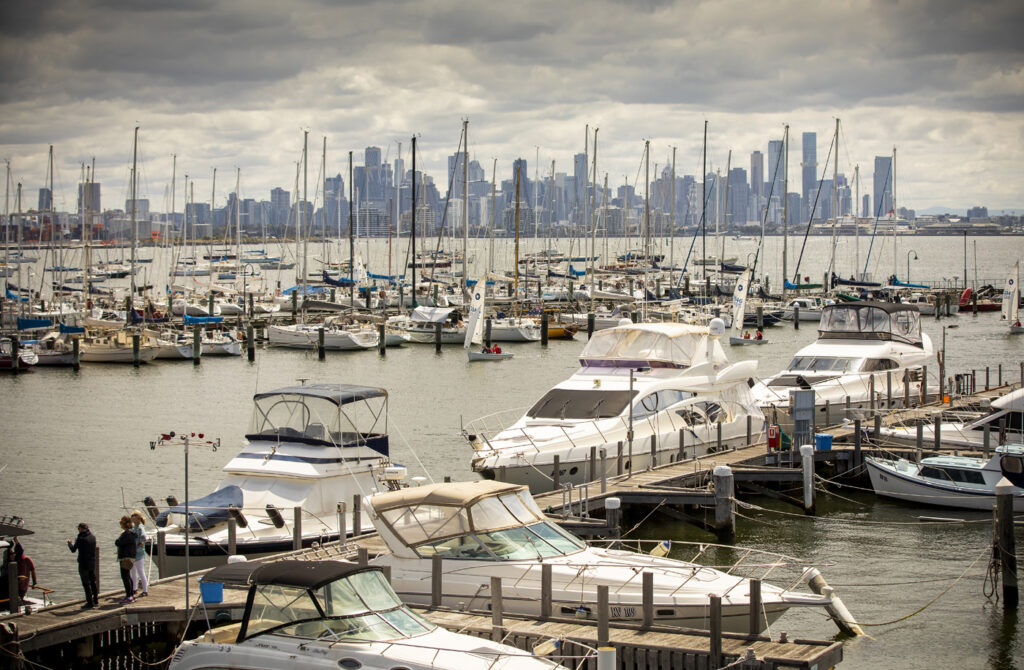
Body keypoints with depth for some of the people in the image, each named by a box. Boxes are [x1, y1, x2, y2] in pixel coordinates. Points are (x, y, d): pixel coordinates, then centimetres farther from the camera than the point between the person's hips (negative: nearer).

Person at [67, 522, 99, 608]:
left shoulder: (81, 539, -17)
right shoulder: (93, 537, 2)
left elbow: (73, 550, -6)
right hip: (92, 563, 7)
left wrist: (69, 543, 15)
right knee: (93, 582, 17)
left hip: (84, 564, -7)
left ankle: (90, 603, 2)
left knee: (86, 584, 0)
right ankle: (95, 600, 25)